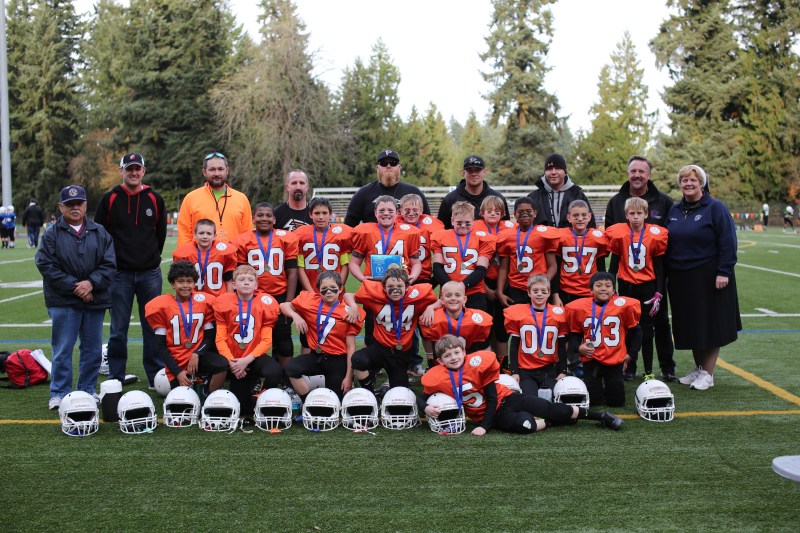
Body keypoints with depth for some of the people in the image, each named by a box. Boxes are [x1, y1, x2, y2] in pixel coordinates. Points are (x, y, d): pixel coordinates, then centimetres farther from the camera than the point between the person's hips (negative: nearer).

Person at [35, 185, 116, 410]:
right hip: (63, 302, -3)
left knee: (92, 349, 10)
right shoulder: (52, 234, 1)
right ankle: (59, 394, 10)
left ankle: (88, 391, 22)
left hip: (95, 300, 3)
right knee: (62, 349, 0)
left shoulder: (100, 233, 7)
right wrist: (74, 287, -13)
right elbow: (46, 265, -7)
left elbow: (109, 264, 2)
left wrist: (91, 283, -14)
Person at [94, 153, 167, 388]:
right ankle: (115, 379, 12)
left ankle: (156, 376, 14)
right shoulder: (109, 199, 1)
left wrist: (152, 257, 10)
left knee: (153, 327, 6)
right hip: (120, 274, -1)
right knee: (118, 329, 3)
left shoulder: (155, 199, 6)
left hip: (150, 273, 1)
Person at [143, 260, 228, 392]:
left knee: (222, 365, -30)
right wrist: (177, 372, -12)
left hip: (198, 355, 1)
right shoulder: (162, 306, -5)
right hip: (176, 361, 0)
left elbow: (210, 337, 4)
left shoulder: (205, 302, -1)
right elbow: (160, 346, -3)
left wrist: (197, 354, -15)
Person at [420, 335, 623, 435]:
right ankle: (550, 423, 0)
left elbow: (492, 398, -10)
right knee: (525, 425, -32)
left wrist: (484, 427, -15)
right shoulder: (437, 378, -10)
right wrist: (426, 408, -19)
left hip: (506, 398, 0)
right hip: (496, 415, 0)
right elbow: (422, 397, 6)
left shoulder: (478, 364, -15)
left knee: (556, 410, -11)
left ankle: (601, 416, 8)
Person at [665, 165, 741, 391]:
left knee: (710, 325, 1)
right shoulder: (674, 211, 10)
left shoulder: (715, 208, -6)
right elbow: (666, 243, 13)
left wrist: (724, 272, -17)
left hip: (708, 278, -5)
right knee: (691, 326, 12)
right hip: (681, 279, 5)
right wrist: (665, 274, 8)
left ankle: (707, 373, 9)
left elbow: (728, 243, -11)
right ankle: (698, 368, 24)